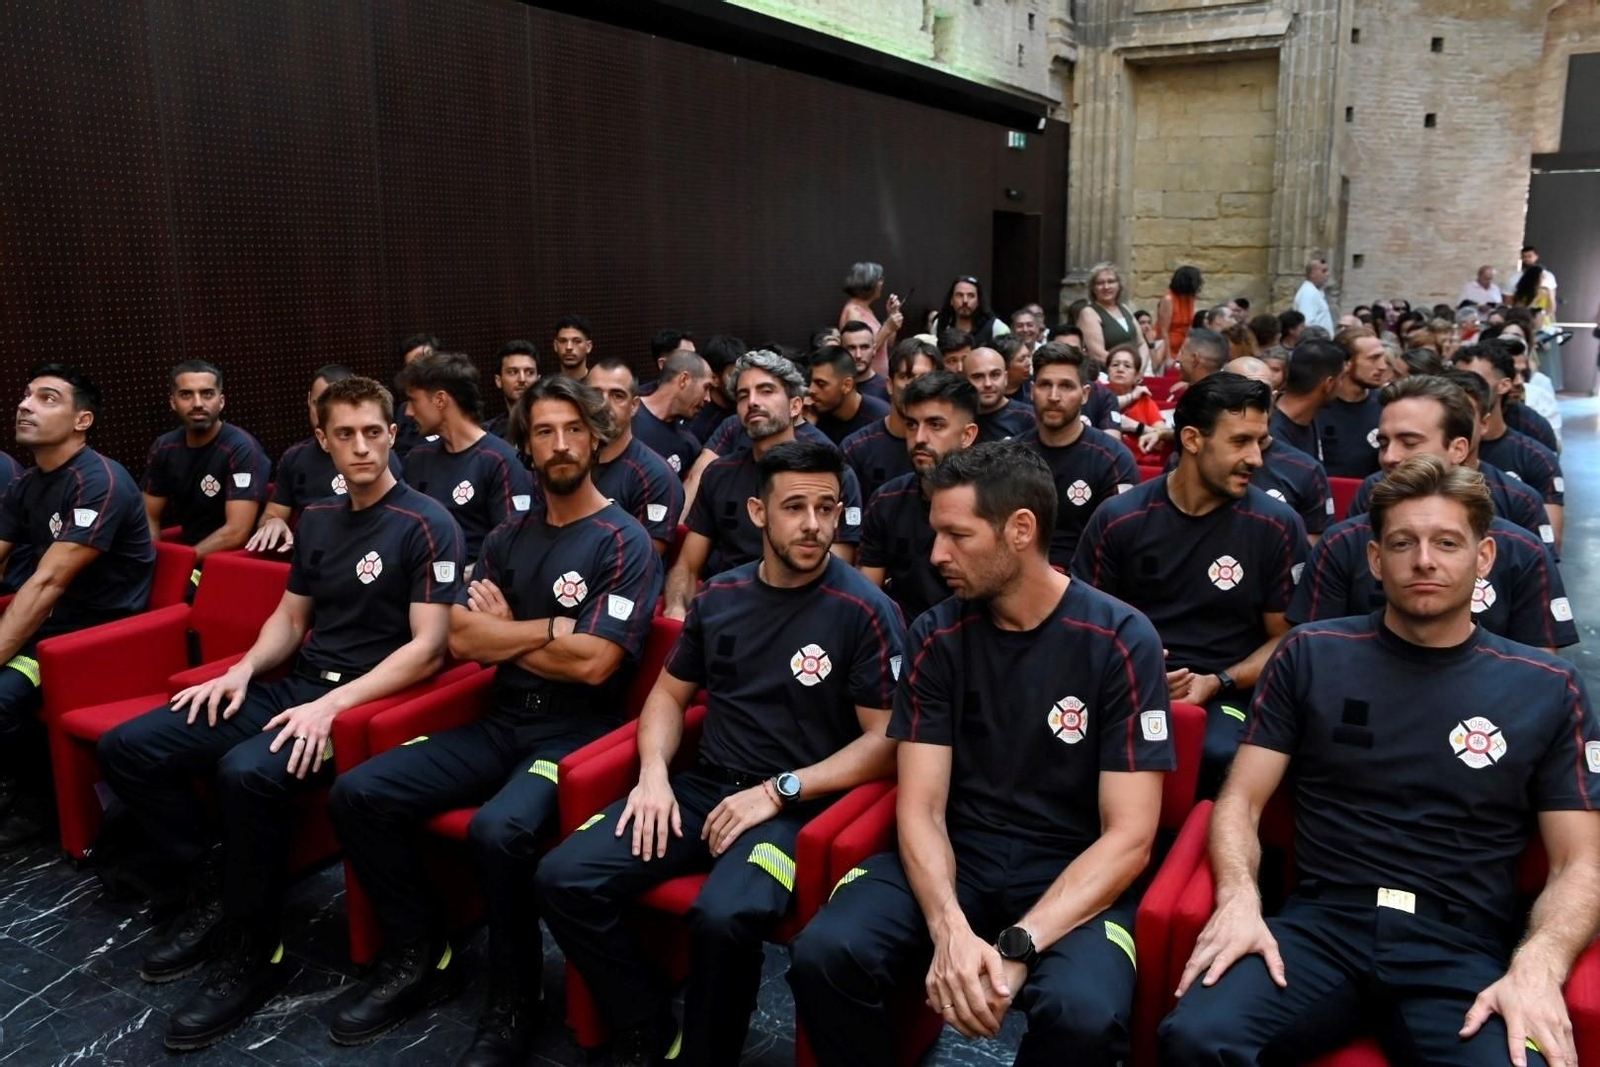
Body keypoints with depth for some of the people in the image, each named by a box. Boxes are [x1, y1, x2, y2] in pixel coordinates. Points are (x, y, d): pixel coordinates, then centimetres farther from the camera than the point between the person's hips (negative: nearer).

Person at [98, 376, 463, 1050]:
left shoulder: (427, 525, -9)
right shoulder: (318, 518, 14)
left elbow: (427, 648, -16)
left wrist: (332, 705, -24)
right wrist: (243, 671, 0)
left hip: (368, 701, -8)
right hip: (297, 685, 8)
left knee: (247, 773, -35)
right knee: (126, 748, -3)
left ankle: (254, 952, -13)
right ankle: (213, 889, 11)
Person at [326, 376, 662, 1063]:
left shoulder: (625, 544, -7)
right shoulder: (509, 538, 12)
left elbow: (593, 663, -17)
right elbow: (461, 638, 2)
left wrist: (503, 634, -3)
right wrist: (550, 628, -10)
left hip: (576, 733, -6)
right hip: (500, 723, 6)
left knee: (498, 828, -34)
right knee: (356, 794, -8)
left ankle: (513, 1004, -9)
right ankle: (419, 955, 9)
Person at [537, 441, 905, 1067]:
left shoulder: (866, 611, -7)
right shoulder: (720, 596, 9)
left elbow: (884, 741, -9)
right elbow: (670, 692, 17)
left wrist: (778, 791, -17)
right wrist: (654, 771, -2)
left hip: (801, 804, -5)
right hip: (704, 785, 5)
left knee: (722, 917, -34)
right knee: (563, 878, -13)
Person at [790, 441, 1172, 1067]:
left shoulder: (1121, 640, -9)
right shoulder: (936, 637, 0)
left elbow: (1128, 836, -12)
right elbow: (921, 807, -5)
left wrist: (1018, 946, -24)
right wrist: (951, 929, -24)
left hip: (1074, 872, -2)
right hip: (955, 856, 2)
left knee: (1083, 1013, -33)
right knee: (823, 954, -24)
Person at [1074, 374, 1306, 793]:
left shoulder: (1277, 526, 0)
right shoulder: (1117, 520, 1)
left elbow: (1285, 639, 5)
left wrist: (1217, 683, -11)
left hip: (1226, 694, 0)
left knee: (1221, 759, -33)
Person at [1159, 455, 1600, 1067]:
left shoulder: (1547, 689, 8)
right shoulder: (1311, 655, 7)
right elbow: (1241, 800, 6)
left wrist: (1537, 966, -11)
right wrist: (1239, 898, -13)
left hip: (1463, 949, 1)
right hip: (1320, 925, -1)